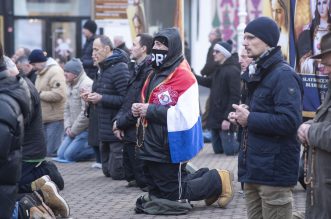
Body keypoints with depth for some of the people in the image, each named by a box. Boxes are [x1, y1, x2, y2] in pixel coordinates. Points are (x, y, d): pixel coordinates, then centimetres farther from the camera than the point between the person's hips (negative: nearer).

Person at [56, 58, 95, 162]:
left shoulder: (86, 85, -17)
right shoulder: (70, 85, 13)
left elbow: (86, 112, -22)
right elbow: (67, 108, 17)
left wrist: (74, 130, -14)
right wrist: (68, 126, 2)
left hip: (86, 129, -9)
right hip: (74, 130, 9)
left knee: (69, 155, -15)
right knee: (61, 154, 4)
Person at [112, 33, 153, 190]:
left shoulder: (149, 72, -17)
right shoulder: (137, 69, 15)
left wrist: (121, 123, -12)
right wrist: (118, 119, 2)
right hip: (129, 132, 10)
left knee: (144, 181, -3)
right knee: (131, 177, 14)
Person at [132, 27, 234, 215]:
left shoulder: (183, 76, -18)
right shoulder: (156, 74, 11)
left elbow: (185, 116, -26)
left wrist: (151, 110, -23)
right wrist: (140, 109, 2)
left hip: (169, 150, -9)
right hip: (152, 147, 9)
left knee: (173, 197, -2)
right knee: (156, 192, 18)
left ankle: (217, 181, 16)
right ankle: (203, 178, 30)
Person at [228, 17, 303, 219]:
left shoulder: (283, 75, -14)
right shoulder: (255, 73, 16)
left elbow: (290, 121, -24)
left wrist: (250, 119, -17)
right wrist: (241, 116, 6)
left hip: (274, 170, -9)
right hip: (253, 167, 9)